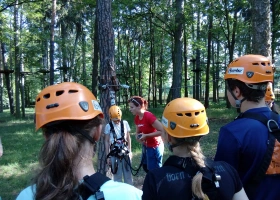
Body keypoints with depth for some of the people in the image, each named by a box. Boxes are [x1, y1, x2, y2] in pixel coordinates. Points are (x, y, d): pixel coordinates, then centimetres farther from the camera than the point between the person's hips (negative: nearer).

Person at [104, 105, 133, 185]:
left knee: (128, 174, 10)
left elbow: (128, 138, 8)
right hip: (114, 154, -1)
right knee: (117, 175, 7)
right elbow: (107, 141, 1)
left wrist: (130, 151, 7)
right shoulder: (108, 126, -5)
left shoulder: (125, 123, -1)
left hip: (125, 152, 2)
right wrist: (108, 156, 1)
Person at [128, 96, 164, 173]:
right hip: (145, 146, 8)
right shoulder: (136, 118, -1)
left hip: (154, 147, -8)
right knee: (146, 167, 21)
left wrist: (146, 135, -26)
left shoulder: (149, 116, -26)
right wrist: (138, 137, -10)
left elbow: (162, 131, -26)